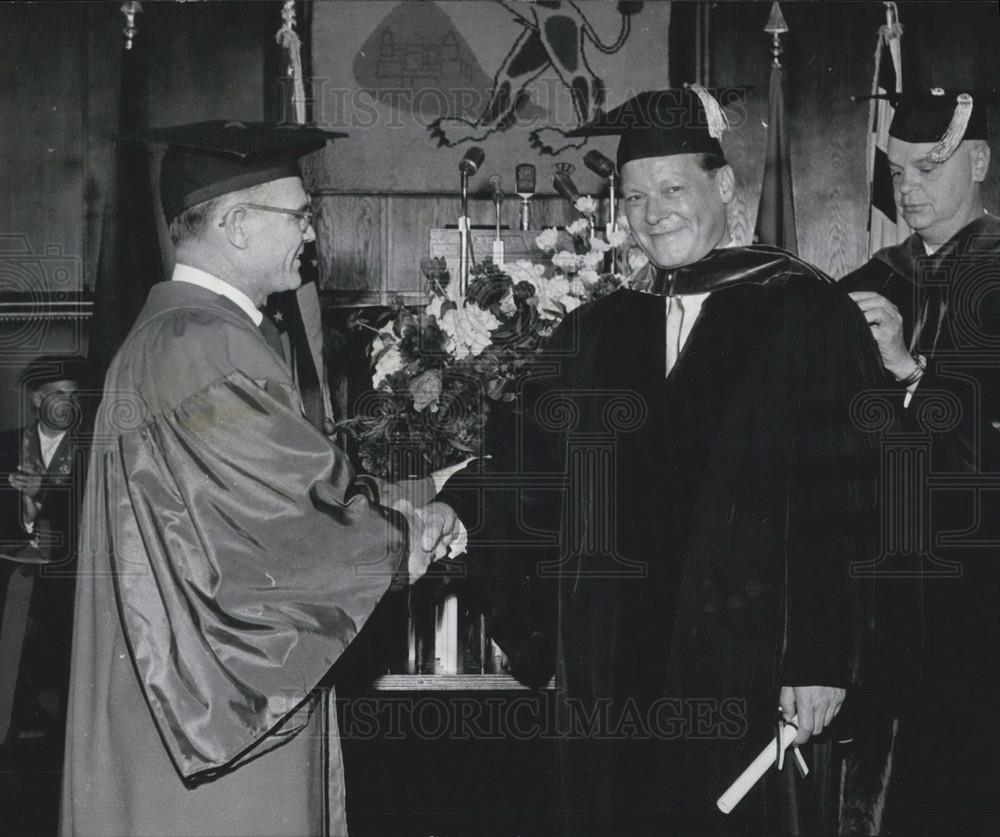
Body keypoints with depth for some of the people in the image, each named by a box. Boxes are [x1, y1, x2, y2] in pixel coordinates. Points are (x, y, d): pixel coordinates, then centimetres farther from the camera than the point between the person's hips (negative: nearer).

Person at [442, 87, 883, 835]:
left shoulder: (804, 315, -3)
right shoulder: (595, 333, 10)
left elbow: (843, 500, -8)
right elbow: (530, 476, 7)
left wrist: (821, 658, -13)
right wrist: (458, 508, -11)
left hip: (747, 680, -4)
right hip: (611, 681, 4)